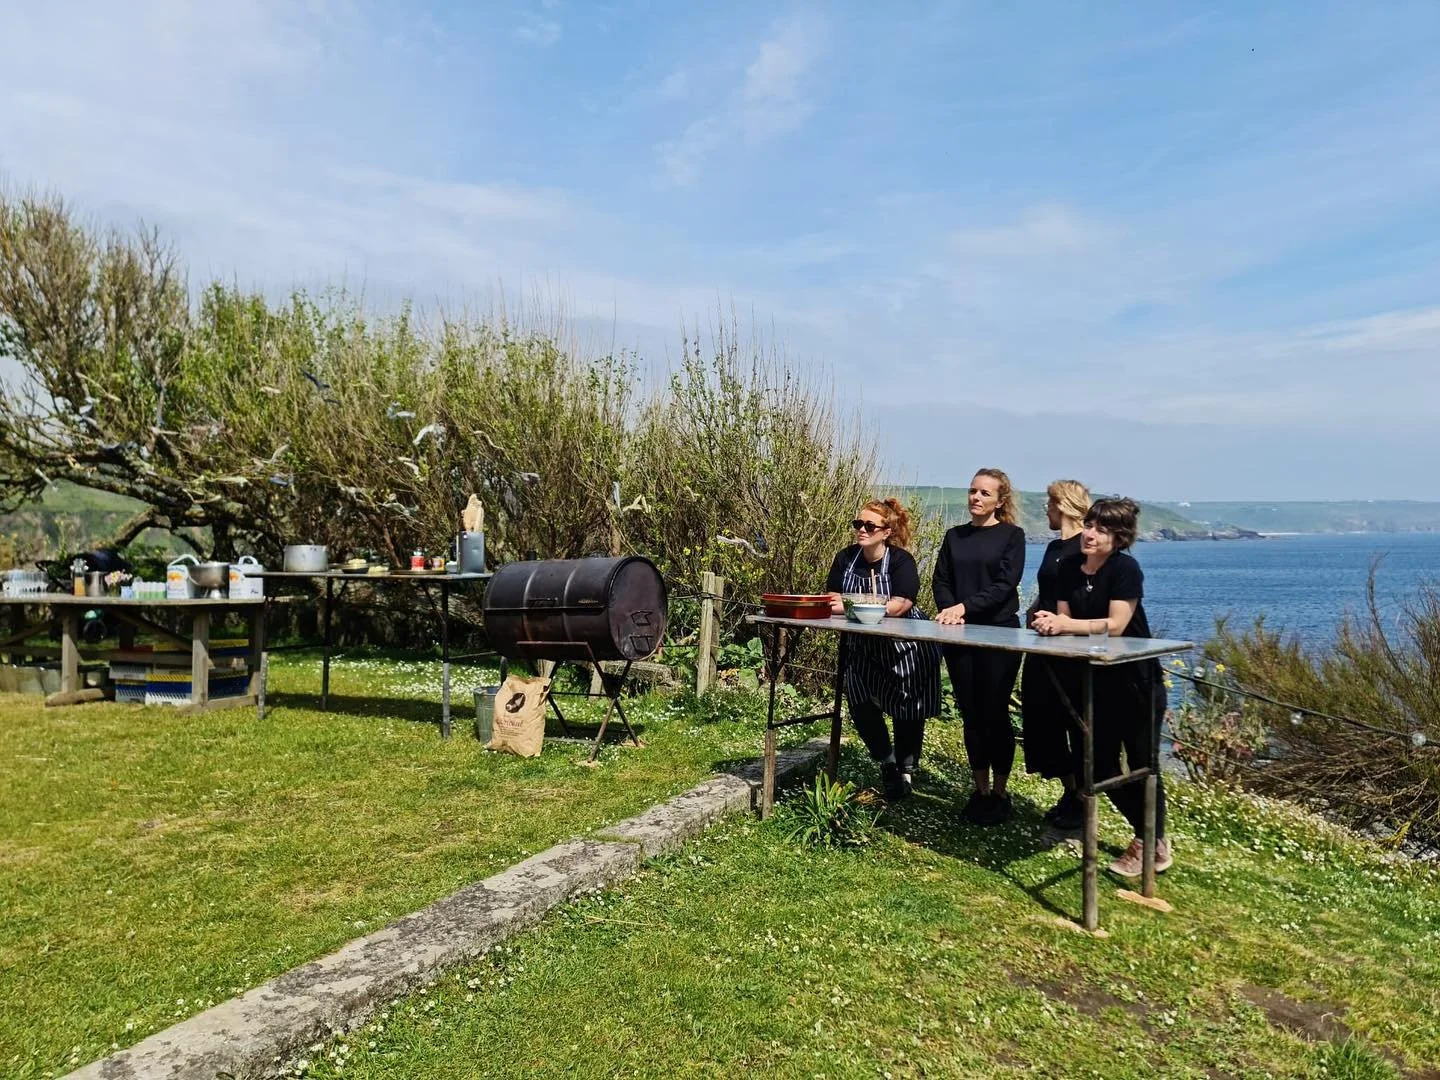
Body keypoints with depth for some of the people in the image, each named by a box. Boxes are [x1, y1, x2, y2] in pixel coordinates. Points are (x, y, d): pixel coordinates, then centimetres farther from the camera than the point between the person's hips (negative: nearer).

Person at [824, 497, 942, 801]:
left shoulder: (902, 561, -16)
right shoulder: (846, 558, -2)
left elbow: (899, 605, -28)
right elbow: (833, 599, -1)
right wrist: (834, 603, -27)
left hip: (905, 647, -4)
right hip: (863, 648, 4)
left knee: (908, 711, 6)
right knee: (861, 708, -2)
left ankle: (906, 770, 28)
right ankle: (886, 761, 25)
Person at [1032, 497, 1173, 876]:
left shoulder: (1125, 568, -18)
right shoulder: (1069, 567, 1)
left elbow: (1115, 625, -24)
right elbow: (1065, 619, 1)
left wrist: (1065, 624, -30)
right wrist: (1051, 622, -21)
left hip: (1135, 680, -7)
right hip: (1095, 680, 7)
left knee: (1141, 762, 3)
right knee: (1101, 763, 11)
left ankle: (1153, 845, 20)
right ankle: (1148, 835, 29)